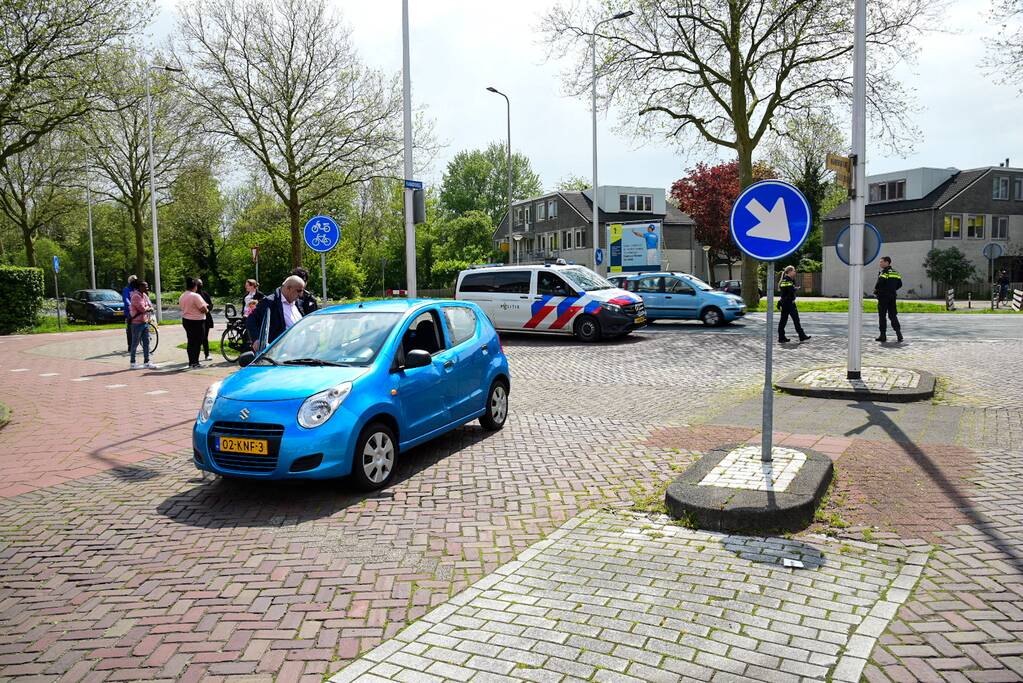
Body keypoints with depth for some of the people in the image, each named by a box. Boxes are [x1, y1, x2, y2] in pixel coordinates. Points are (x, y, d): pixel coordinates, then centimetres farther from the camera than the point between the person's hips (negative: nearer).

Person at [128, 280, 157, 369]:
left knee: (146, 343, 8)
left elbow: (150, 306, 11)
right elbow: (143, 309, -21)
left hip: (145, 322, 8)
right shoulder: (136, 296, -16)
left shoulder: (144, 295, 11)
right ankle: (133, 363, 11)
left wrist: (147, 308, -9)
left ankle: (146, 362, 12)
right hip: (137, 323, -8)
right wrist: (149, 308, -3)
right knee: (135, 344, 2)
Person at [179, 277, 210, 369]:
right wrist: (206, 309, 2)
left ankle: (191, 362, 15)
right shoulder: (195, 296, -17)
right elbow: (203, 309, -19)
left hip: (185, 320, 8)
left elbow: (183, 308, 16)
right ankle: (194, 362, -2)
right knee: (197, 342, -2)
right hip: (197, 321, -8)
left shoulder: (182, 296, 9)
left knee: (191, 341, 13)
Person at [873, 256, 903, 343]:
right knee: (893, 315, 10)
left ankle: (883, 335, 2)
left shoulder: (884, 272, -11)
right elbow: (900, 284, 15)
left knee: (882, 316, 0)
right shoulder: (895, 272, 13)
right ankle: (898, 332, -2)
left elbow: (879, 284, -22)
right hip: (892, 296, 7)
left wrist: (875, 291, -5)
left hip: (883, 297, -7)